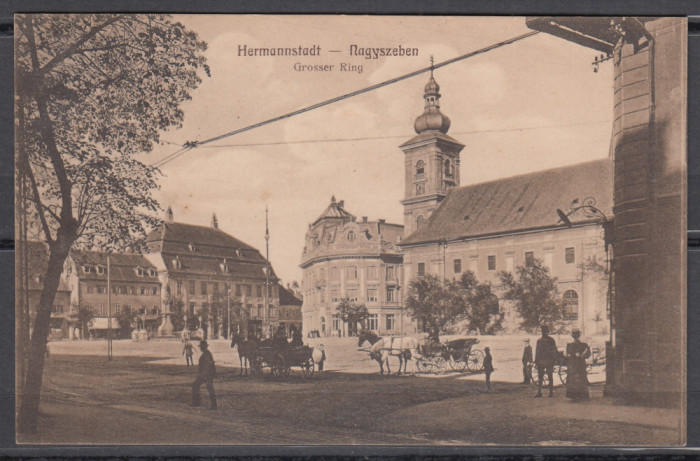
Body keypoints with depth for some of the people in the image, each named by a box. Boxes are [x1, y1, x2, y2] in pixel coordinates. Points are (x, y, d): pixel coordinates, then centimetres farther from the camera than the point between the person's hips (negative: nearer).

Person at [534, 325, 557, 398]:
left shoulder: (551, 340, 1)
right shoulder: (539, 340, 13)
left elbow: (554, 351, 0)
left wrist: (553, 359, -9)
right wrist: (536, 360, 12)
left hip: (549, 361, -4)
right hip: (541, 361, 4)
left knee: (550, 377, 0)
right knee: (540, 377, 3)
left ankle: (551, 392, 6)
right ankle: (539, 392, 5)